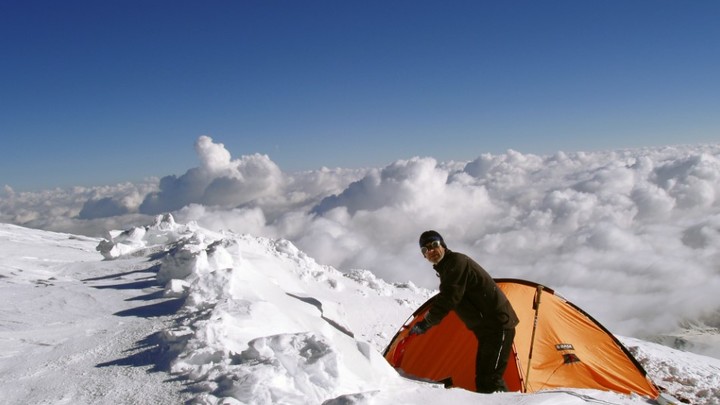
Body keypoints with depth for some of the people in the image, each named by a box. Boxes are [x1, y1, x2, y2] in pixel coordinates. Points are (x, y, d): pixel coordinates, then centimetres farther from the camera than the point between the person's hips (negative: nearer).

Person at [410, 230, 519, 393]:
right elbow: (446, 299, 23)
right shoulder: (446, 268, 16)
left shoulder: (457, 262, -15)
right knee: (482, 378, 11)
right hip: (486, 327, 11)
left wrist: (425, 324, -17)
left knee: (490, 379, -16)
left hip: (497, 323, -10)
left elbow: (449, 298, -23)